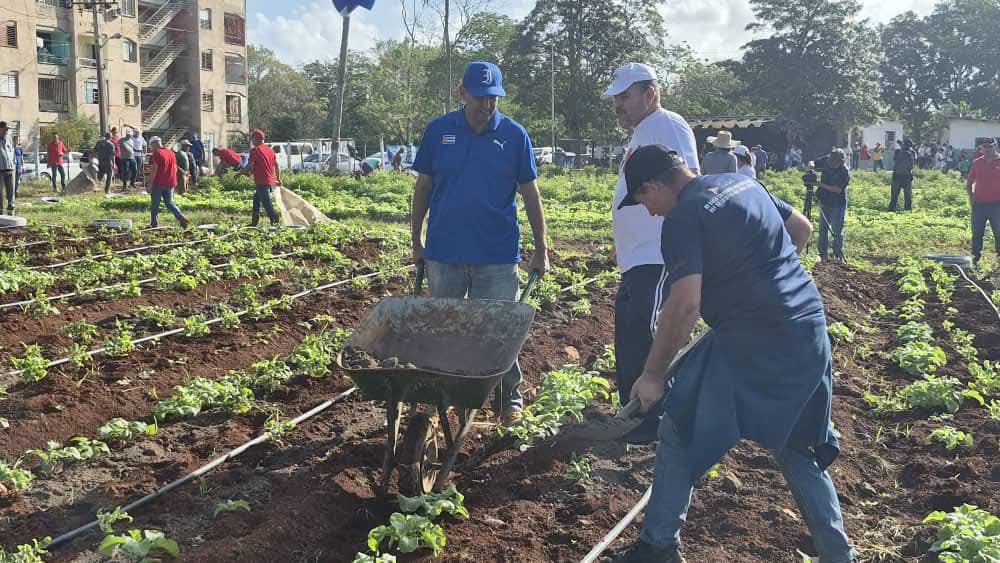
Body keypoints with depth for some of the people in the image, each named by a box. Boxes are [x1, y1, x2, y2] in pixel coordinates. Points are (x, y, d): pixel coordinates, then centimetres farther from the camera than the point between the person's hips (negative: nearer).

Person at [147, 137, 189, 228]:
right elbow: (175, 169, 15)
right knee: (169, 203, 10)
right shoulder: (171, 153, 10)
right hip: (170, 184, 6)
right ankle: (182, 218, -10)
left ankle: (154, 224, 14)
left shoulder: (157, 153, -10)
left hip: (158, 184, -6)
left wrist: (150, 184, -12)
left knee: (154, 204, 7)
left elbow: (154, 170, -15)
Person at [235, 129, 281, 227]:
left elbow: (249, 166, -13)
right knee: (256, 199, 20)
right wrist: (278, 179, 23)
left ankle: (275, 222, -12)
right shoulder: (270, 150, 13)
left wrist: (239, 174, 0)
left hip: (261, 182, -8)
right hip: (270, 181, 8)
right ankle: (254, 222, 23)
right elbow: (276, 165, 16)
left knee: (266, 203, -7)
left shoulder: (255, 150, -10)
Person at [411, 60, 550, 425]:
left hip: (497, 256, -1)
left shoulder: (514, 135, 0)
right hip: (443, 253, 2)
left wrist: (541, 249, 1)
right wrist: (416, 241, 8)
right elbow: (423, 187, 8)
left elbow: (530, 193, 3)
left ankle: (509, 398, 21)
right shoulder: (438, 131, 2)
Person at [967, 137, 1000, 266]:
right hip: (979, 203, 3)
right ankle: (976, 255, 19)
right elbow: (969, 181, 15)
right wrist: (971, 195, 4)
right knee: (977, 232, 9)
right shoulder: (977, 163, 6)